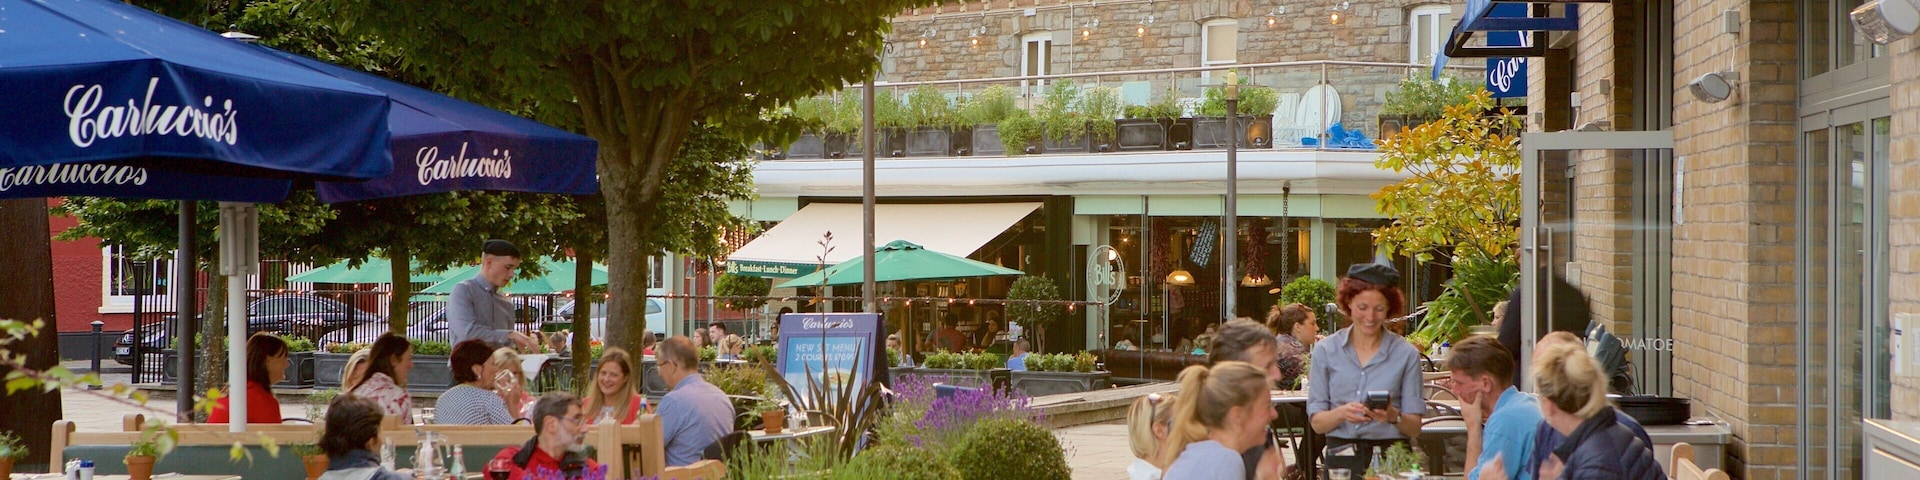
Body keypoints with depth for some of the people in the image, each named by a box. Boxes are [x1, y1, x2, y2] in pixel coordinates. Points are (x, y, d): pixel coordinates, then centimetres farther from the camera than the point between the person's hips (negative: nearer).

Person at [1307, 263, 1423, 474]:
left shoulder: (1406, 354, 5)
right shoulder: (1326, 350, 8)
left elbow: (1414, 428, 5)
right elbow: (1316, 422, 5)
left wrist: (1394, 417, -15)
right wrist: (1342, 413, -14)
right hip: (1341, 458, 0)